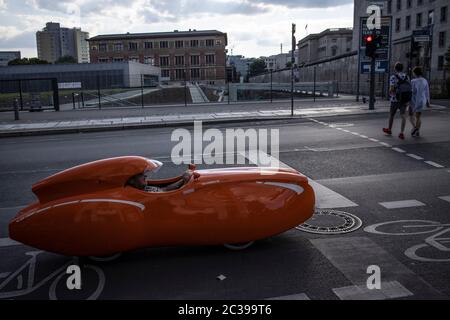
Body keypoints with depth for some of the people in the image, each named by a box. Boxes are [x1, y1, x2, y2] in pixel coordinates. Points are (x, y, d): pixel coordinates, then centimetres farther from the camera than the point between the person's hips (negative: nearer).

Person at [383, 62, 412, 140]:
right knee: (403, 116, -1)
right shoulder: (406, 77, 5)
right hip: (404, 100, 3)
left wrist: (390, 93, 3)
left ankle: (389, 130, 35)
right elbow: (409, 89, 6)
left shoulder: (393, 77, -11)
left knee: (392, 114, 17)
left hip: (395, 99, -3)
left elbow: (391, 89, -20)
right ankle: (402, 133, -14)